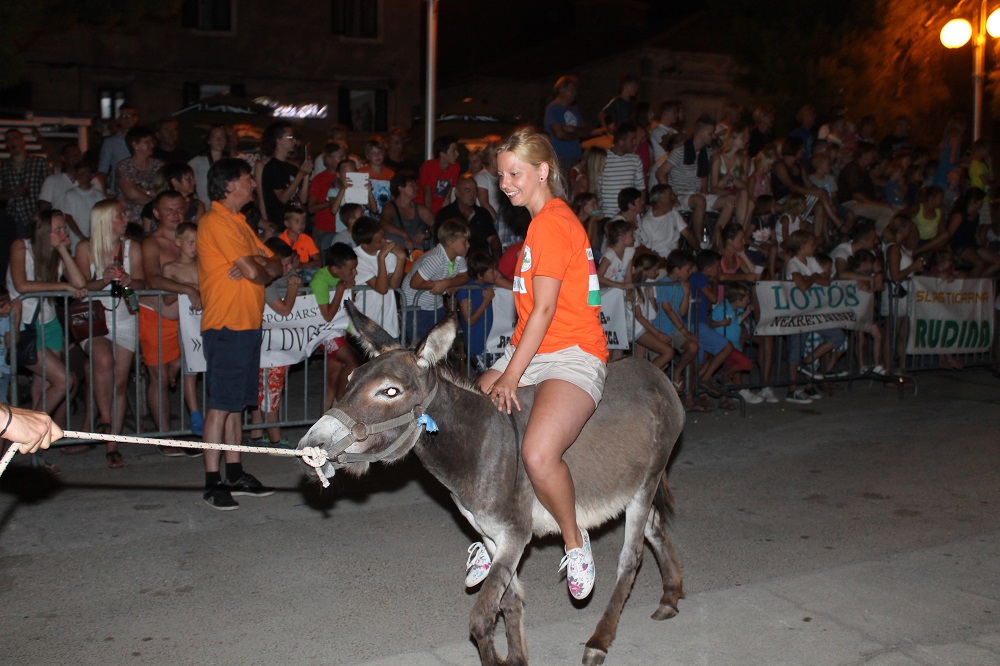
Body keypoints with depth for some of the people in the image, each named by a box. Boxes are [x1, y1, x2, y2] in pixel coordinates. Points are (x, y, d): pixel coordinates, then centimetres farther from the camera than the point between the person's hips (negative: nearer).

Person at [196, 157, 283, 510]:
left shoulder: (239, 223, 19)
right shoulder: (216, 222, -11)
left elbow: (275, 266, 14)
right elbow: (254, 272, -18)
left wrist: (257, 266, -7)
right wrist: (261, 269, 5)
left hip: (247, 324, 9)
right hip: (226, 326, -9)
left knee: (236, 403, 12)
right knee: (221, 406, -6)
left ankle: (235, 474, 19)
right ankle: (212, 483, -1)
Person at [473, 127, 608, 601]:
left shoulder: (552, 221, -12)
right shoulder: (543, 220, 18)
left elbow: (544, 310, -16)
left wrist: (511, 376, -15)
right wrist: (505, 371, 14)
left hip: (572, 354, -10)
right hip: (529, 350, 10)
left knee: (538, 453, -30)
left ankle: (575, 540, -3)